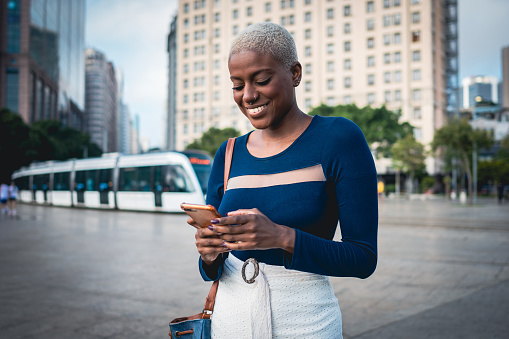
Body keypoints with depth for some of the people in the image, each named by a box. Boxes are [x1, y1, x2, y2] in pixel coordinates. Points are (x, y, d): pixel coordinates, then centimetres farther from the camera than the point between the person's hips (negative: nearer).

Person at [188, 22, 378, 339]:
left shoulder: (338, 138, -10)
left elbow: (363, 258, -13)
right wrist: (209, 254, -16)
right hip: (231, 313, 4)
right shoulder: (228, 154, 2)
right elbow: (212, 270, 6)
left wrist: (281, 237, -25)